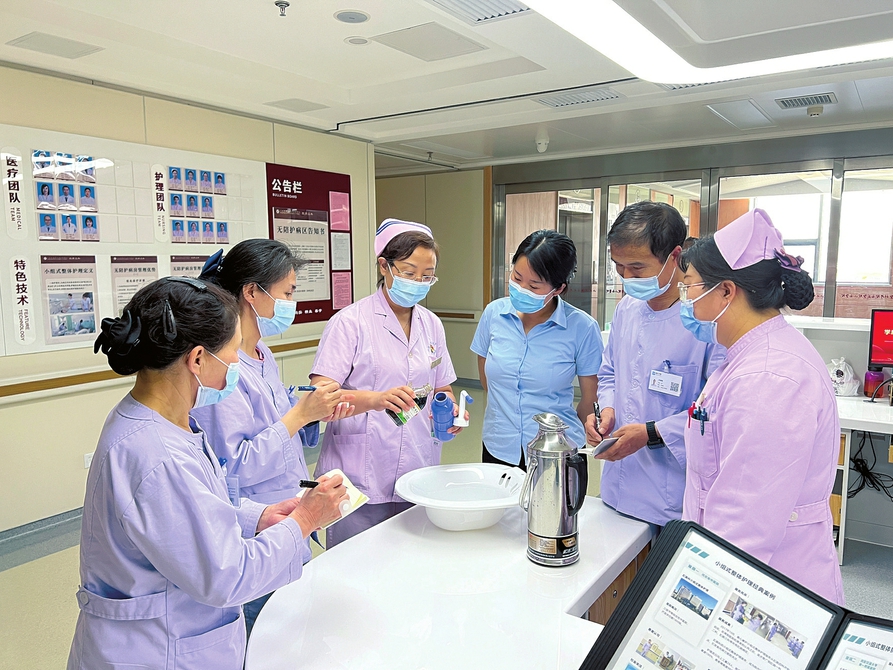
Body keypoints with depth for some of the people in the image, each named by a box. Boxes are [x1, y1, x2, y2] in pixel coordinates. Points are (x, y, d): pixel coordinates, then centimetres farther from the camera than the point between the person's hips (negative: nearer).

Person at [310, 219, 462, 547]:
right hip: (359, 482, -5)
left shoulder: (432, 325, 9)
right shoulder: (350, 321, -8)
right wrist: (375, 399, -34)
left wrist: (449, 410, -4)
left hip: (417, 482, 5)